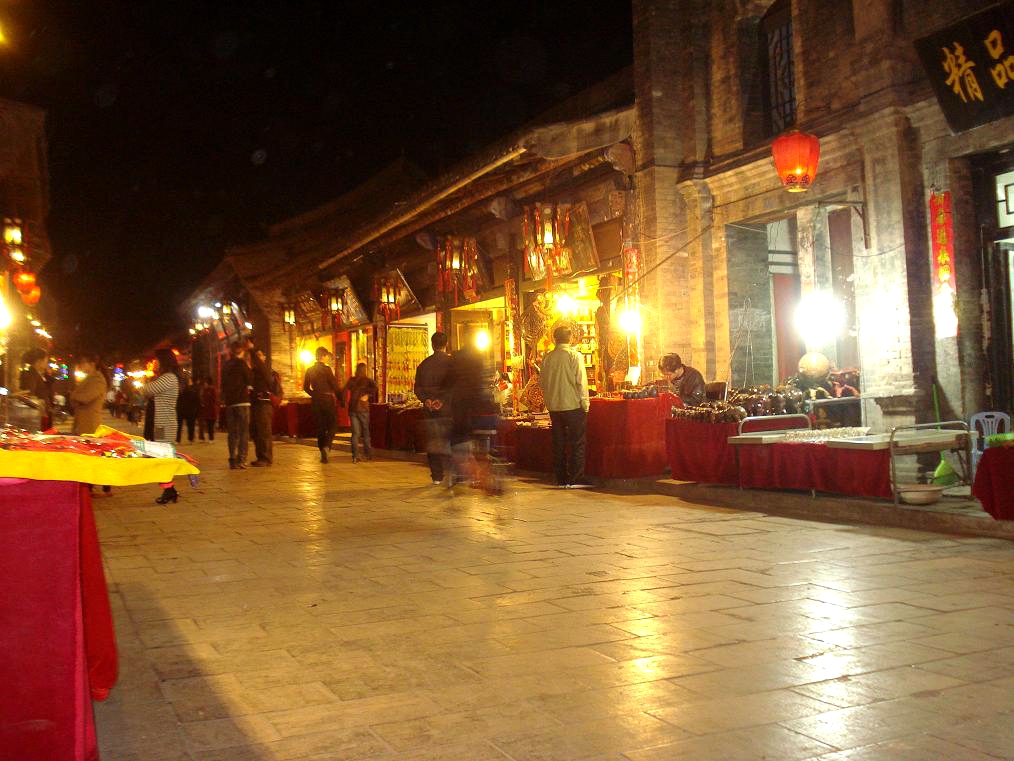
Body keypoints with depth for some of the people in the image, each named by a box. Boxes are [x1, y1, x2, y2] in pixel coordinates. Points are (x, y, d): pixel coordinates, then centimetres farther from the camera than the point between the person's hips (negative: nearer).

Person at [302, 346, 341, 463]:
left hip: (316, 401, 5)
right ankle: (326, 446, -17)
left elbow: (306, 387, 13)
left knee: (320, 427, 11)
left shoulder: (310, 370, 7)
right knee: (332, 424, 5)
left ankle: (323, 453, 11)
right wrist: (341, 398, 0)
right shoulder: (326, 369, -10)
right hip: (328, 399, -5)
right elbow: (334, 385, -10)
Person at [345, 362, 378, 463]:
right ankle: (368, 454, 13)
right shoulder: (367, 380, -3)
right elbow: (375, 387, -21)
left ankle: (355, 456, -3)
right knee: (366, 432, 10)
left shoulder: (351, 380, 5)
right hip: (363, 408, -2)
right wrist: (368, 395, -11)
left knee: (355, 432, 4)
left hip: (352, 408, 2)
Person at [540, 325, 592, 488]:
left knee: (558, 444, 10)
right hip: (573, 405, -4)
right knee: (577, 443, 2)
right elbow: (581, 382, -10)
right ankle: (576, 479, -1)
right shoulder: (575, 356, -9)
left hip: (554, 406, 4)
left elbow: (543, 383, 9)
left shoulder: (547, 358, 3)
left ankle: (561, 479, 13)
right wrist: (585, 404, -3)